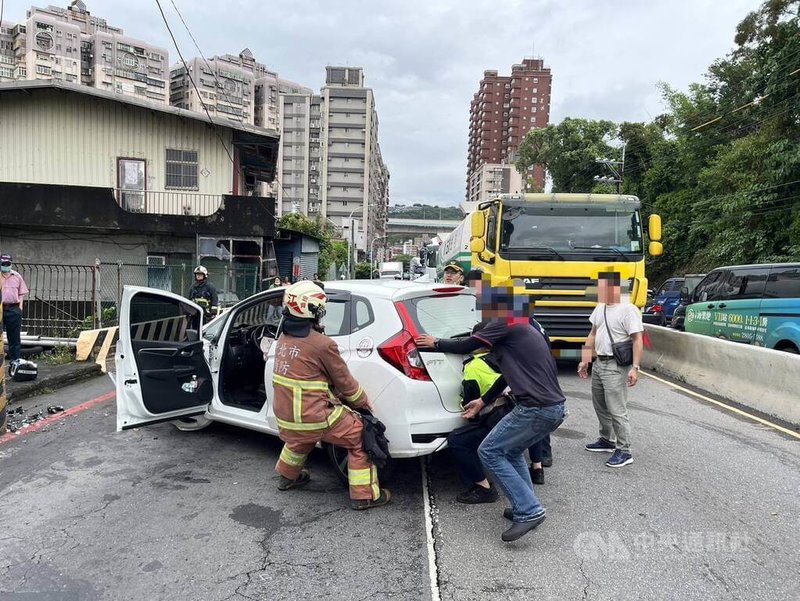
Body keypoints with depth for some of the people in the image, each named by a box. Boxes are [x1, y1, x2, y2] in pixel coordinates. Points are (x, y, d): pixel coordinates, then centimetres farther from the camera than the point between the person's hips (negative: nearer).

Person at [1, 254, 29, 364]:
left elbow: (22, 293, 11)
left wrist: (20, 306, 1)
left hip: (14, 308, 1)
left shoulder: (17, 276, 10)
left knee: (14, 335, 5)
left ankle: (15, 359, 10)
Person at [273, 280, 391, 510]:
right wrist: (365, 402, 10)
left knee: (300, 437, 38)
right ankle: (364, 495, 10)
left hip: (284, 416, 8)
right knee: (360, 437, 7)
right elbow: (345, 382, -7)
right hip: (315, 418, -7)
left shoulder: (283, 338, 3)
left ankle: (288, 477, 55)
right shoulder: (322, 344, -19)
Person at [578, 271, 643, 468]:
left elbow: (637, 340, -17)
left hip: (616, 367, -9)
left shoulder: (628, 310, -14)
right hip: (599, 363, 9)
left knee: (617, 410, -6)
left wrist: (635, 367, -23)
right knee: (600, 406, 19)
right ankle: (607, 440, 35)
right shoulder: (600, 308, 12)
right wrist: (585, 360, 17)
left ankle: (624, 452, 4)